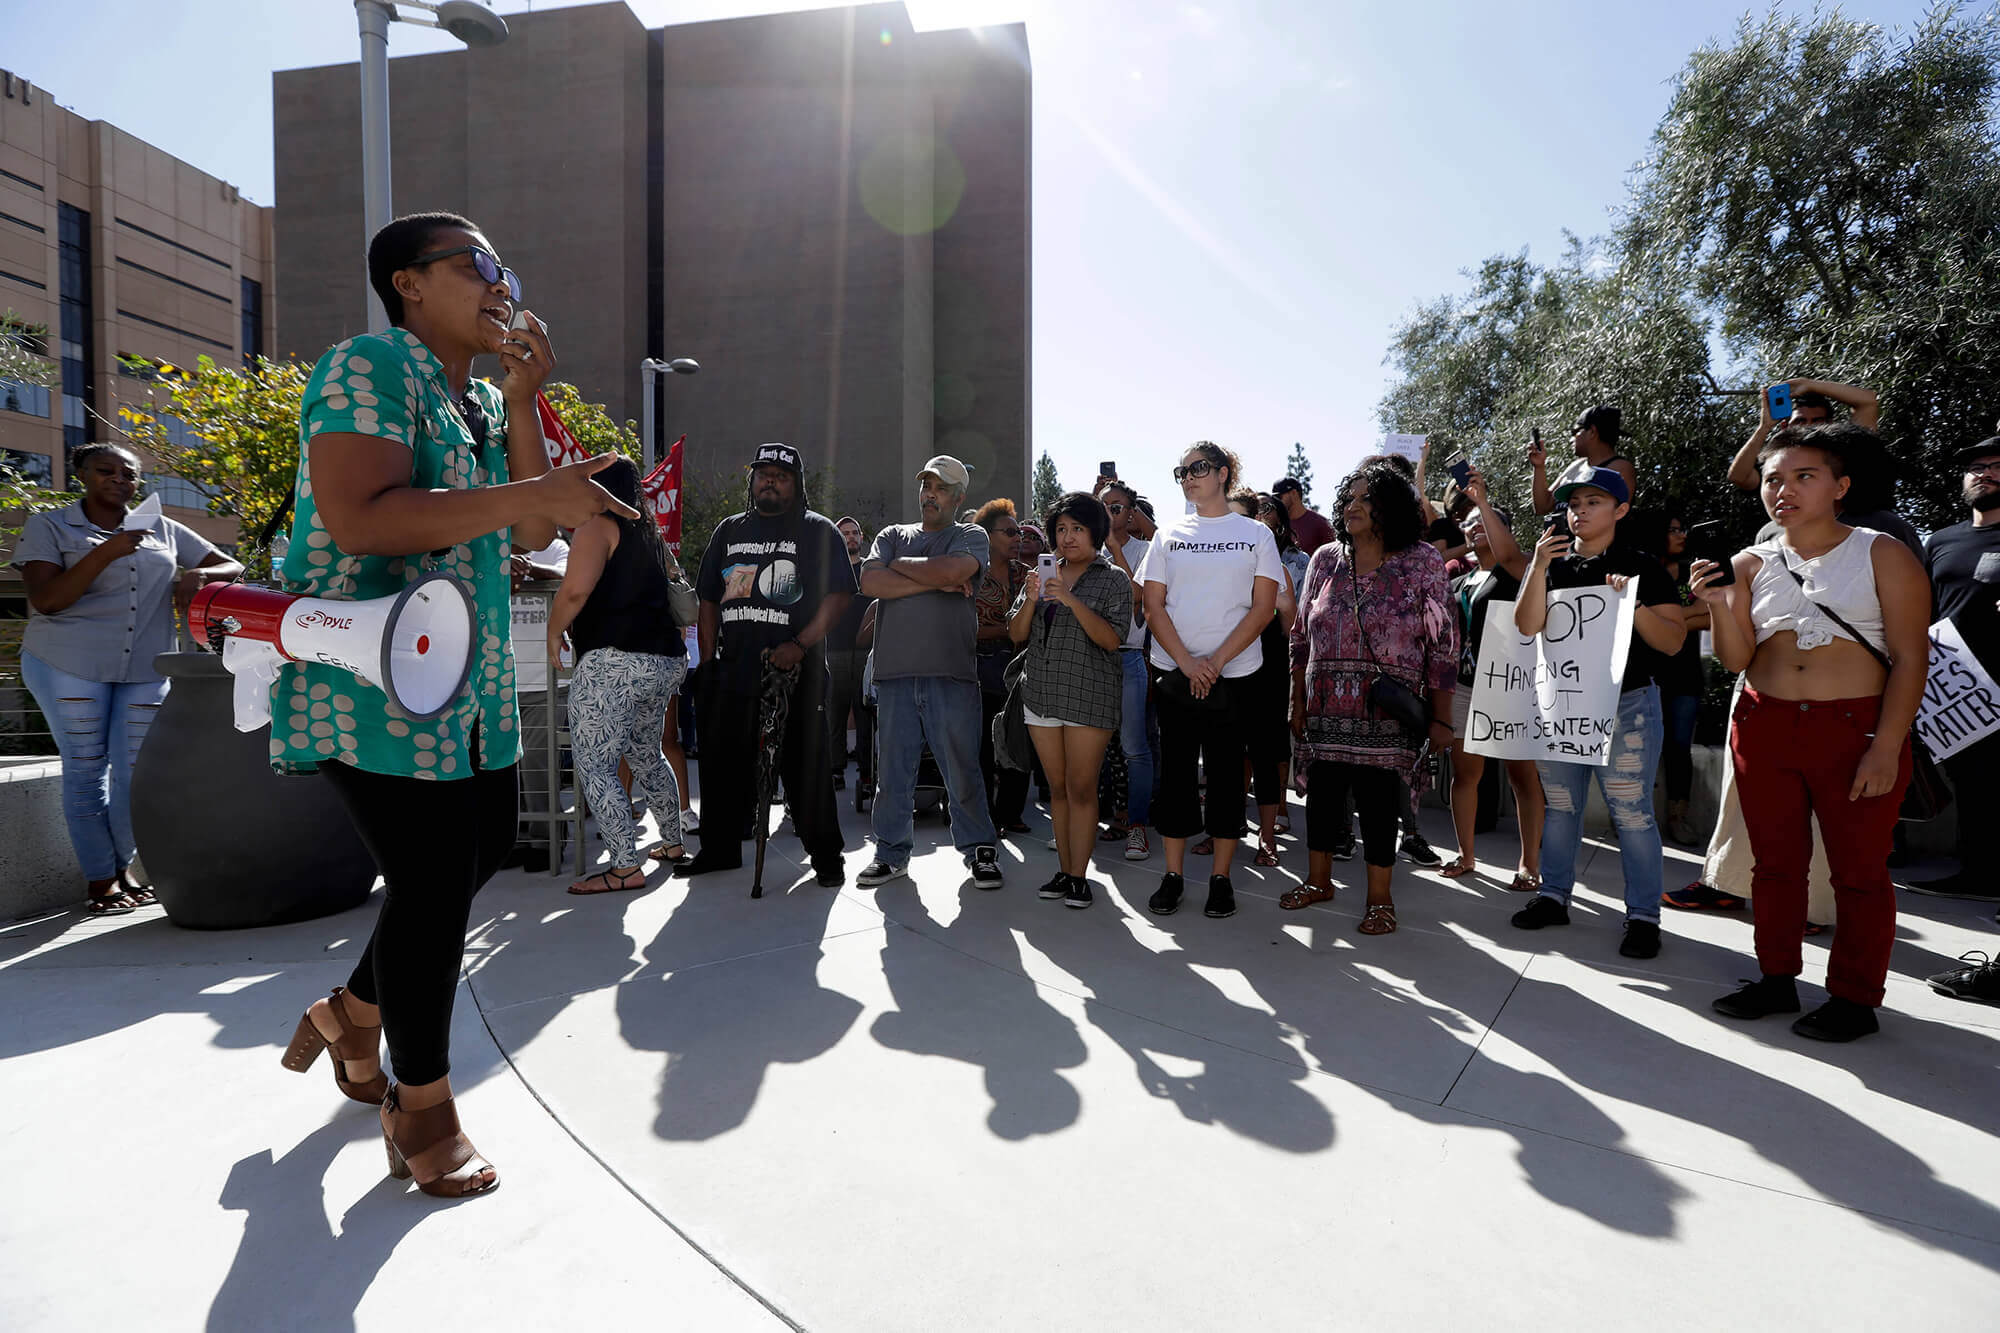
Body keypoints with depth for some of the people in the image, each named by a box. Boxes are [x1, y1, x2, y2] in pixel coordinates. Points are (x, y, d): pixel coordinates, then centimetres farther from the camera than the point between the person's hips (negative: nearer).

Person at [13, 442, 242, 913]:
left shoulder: (164, 530, 13)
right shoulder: (48, 528, 4)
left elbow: (232, 568, 11)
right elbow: (45, 601, -9)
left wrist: (197, 574, -12)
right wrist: (107, 552, -20)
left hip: (145, 670, 3)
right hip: (68, 663, -2)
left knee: (137, 773, 3)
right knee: (86, 769, 1)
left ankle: (122, 869, 21)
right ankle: (98, 880, 12)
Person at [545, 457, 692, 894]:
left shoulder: (597, 526, -6)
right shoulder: (650, 533, 18)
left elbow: (575, 589, -20)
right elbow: (674, 584, 30)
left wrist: (554, 631, -4)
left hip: (614, 661, -9)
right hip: (667, 661, 9)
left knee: (595, 767, -2)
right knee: (646, 756, 22)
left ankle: (626, 867, -4)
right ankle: (673, 844, 30)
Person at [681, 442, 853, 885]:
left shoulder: (818, 531, 4)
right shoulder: (729, 530, 18)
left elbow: (838, 596, -6)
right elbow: (709, 599, 19)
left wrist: (799, 644, -18)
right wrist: (707, 662, 10)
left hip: (796, 672, -5)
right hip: (731, 671, 5)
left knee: (805, 767, -3)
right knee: (723, 764, 10)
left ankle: (826, 857, 8)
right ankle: (719, 848, 26)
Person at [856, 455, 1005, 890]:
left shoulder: (971, 536, 9)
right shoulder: (893, 535, 18)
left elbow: (953, 570, -14)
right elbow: (870, 582, -1)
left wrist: (901, 566, 0)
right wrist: (936, 583, -6)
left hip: (952, 673, -3)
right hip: (895, 672, 3)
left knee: (963, 768, 2)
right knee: (892, 768, 7)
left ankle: (979, 850, 16)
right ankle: (892, 853, 20)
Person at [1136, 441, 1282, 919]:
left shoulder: (1255, 533, 5)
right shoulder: (1169, 534, 9)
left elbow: (1263, 608, -3)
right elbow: (1154, 607, 2)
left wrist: (1216, 662, -13)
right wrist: (1187, 663, -11)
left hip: (1234, 675, -1)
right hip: (1175, 672, 2)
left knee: (1227, 773, 3)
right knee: (1175, 770, 4)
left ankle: (1221, 878, 14)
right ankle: (1173, 875, 15)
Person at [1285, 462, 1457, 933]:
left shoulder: (1423, 562, -2)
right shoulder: (1326, 559, 6)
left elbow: (1443, 644, -3)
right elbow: (1301, 635, 10)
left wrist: (1441, 718, -5)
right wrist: (1298, 700, 7)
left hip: (1386, 712, -3)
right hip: (1326, 707, 3)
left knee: (1377, 796, 1)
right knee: (1323, 791, 9)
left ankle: (1380, 896, 17)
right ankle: (1319, 879, 28)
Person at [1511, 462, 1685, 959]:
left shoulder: (1642, 568, 0)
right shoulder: (1555, 565, 9)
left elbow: (1673, 641, -5)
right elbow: (1527, 626, -5)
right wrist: (1539, 567, -14)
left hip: (1626, 704, -3)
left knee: (1631, 813, -3)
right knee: (1559, 805, 12)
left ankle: (1643, 915, 9)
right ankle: (1553, 896, 24)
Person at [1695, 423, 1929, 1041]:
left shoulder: (1883, 555, -1)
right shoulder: (1751, 564, 7)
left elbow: (1910, 659, -6)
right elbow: (1737, 659, 5)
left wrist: (1886, 748, -14)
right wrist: (1720, 606, -13)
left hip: (1856, 731, -3)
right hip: (1764, 728, 3)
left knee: (1859, 869, 6)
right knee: (1775, 861, 11)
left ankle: (1855, 998, 19)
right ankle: (1777, 978, 25)